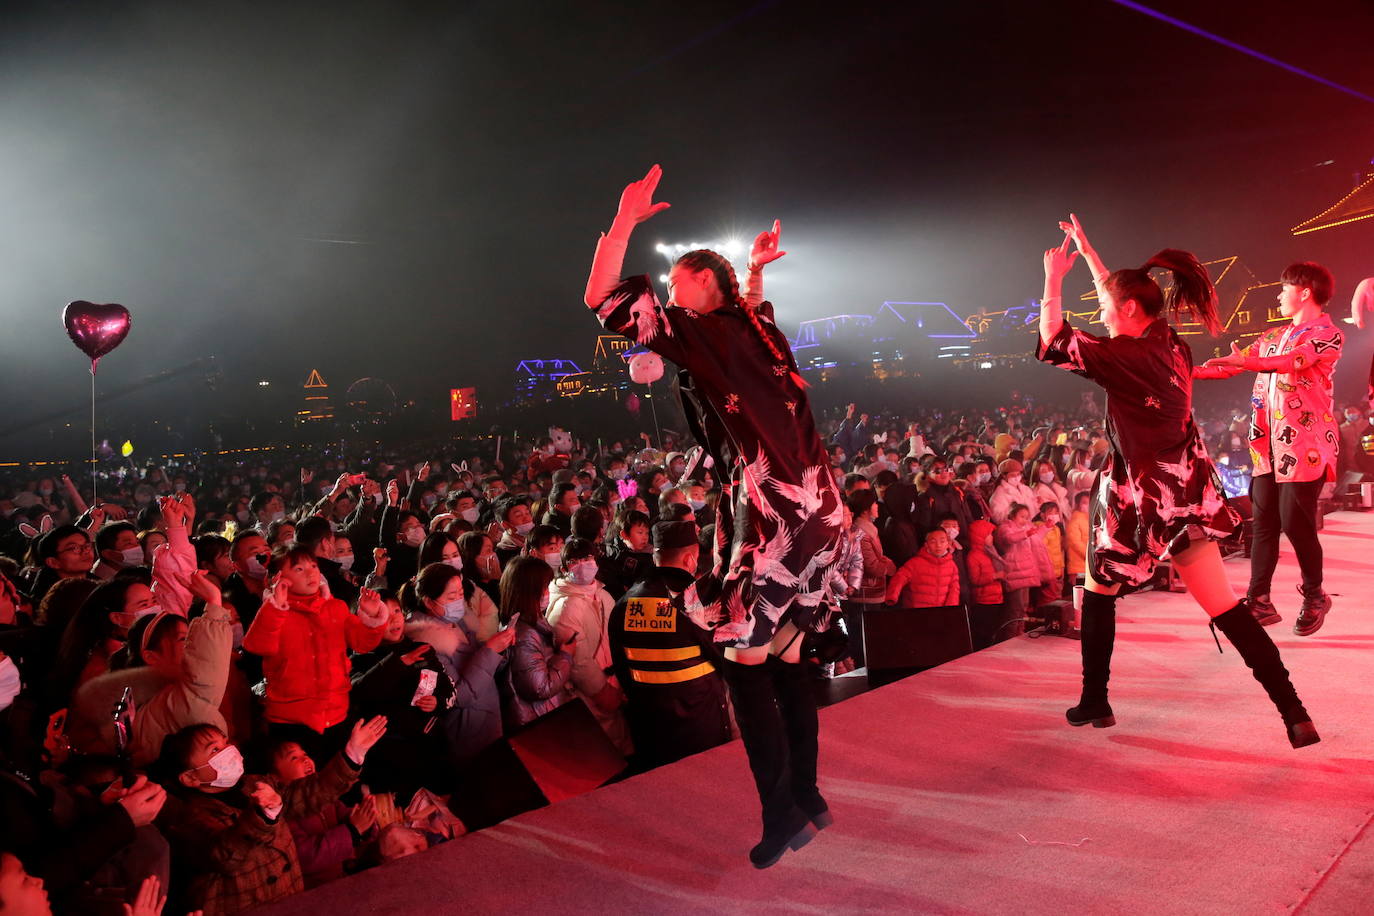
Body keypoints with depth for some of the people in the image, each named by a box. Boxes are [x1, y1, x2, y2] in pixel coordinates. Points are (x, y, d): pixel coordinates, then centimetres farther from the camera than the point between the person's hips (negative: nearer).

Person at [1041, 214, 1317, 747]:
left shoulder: (1129, 357, -18)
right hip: (1184, 490, 7)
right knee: (1224, 607, 4)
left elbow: (1054, 342, -10)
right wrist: (1085, 251, 29)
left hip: (1140, 496, -7)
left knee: (1099, 592, 16)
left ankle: (1094, 702, 24)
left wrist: (1054, 281, 2)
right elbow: (1122, 292, 21)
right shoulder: (1170, 344, 4)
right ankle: (1294, 712, -2)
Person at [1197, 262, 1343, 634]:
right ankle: (1260, 602, 7)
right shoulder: (1273, 337, 18)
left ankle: (1314, 596, 16)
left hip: (1304, 446, -7)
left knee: (1295, 523, -6)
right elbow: (1235, 364, 17)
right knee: (1263, 523, 3)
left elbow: (1294, 361, -24)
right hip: (1268, 446, 7)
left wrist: (1246, 362, -39)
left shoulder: (1327, 334, -5)